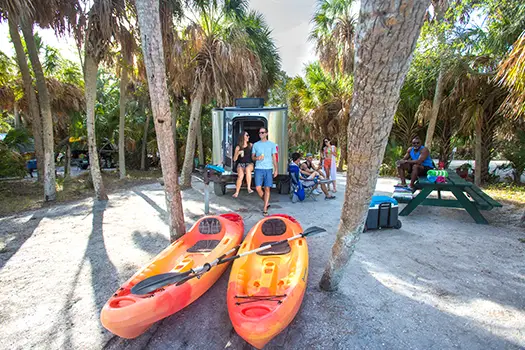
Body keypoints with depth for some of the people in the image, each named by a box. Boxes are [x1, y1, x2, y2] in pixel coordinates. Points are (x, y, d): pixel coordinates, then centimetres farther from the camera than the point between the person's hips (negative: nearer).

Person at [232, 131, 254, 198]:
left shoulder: (250, 145, 11)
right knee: (240, 175, -29)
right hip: (241, 164, 0)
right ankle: (236, 192, -19)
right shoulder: (238, 147, 8)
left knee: (248, 169, -37)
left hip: (249, 163, 0)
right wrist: (238, 153, -9)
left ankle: (249, 188, -36)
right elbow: (234, 159, 7)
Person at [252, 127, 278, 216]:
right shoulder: (255, 144, 10)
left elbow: (274, 158, 8)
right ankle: (267, 202, 19)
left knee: (267, 189, -3)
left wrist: (276, 169, 2)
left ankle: (265, 209, 5)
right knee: (258, 188, -6)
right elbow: (252, 157, 14)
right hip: (258, 169, 1)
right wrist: (257, 158, -10)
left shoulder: (272, 144, 7)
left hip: (268, 169, -1)